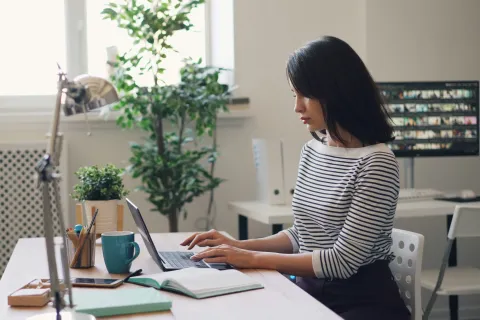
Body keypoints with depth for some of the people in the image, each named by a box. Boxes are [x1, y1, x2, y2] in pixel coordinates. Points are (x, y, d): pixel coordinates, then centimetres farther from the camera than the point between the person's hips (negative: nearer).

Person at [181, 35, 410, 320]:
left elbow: (343, 260, -19)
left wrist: (254, 259, -17)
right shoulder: (312, 150, 7)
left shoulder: (376, 161, -16)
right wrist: (242, 246, 0)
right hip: (310, 292, 6)